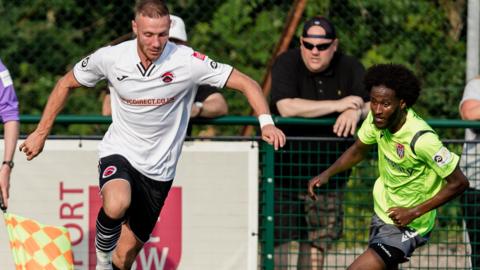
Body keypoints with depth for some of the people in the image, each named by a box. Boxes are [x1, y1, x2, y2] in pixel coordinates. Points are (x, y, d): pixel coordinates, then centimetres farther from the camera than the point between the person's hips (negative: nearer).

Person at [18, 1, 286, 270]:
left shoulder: (188, 62, -16)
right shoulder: (110, 57, -11)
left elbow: (247, 83, -12)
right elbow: (66, 84, 7)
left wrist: (266, 122, -29)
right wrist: (41, 132, 9)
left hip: (159, 170, 1)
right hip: (118, 154, -1)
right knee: (117, 204, -35)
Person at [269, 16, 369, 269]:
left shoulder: (350, 68, 2)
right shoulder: (287, 64, -10)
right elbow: (286, 107, -25)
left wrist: (357, 111, -29)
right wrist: (338, 105, -22)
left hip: (328, 170, 3)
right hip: (286, 168, -3)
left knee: (317, 240, 5)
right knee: (278, 237, -8)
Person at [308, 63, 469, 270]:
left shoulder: (421, 139, -33)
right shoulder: (377, 119, -12)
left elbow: (459, 182, -25)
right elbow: (358, 151, 8)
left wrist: (414, 212, -25)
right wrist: (327, 174, -7)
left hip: (408, 226, -8)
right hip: (382, 212, 8)